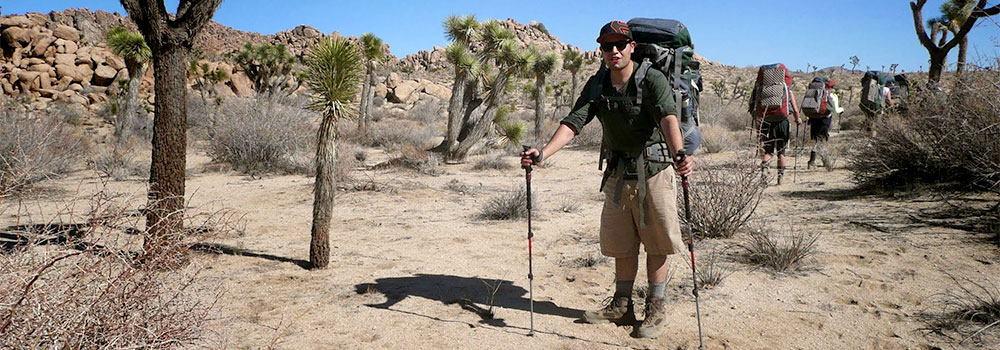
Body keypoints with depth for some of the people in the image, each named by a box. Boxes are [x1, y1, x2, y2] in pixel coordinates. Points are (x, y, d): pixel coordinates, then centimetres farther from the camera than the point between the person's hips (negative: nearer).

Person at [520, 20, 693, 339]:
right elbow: (573, 122, -8)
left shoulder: (652, 79, -13)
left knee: (656, 242, 2)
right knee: (622, 243, 12)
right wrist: (543, 153, -23)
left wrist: (679, 153, -49)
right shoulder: (596, 85, 2)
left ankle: (656, 308, 17)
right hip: (618, 172, 5)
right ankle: (622, 305, 26)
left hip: (654, 169, -4)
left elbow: (668, 117, -30)